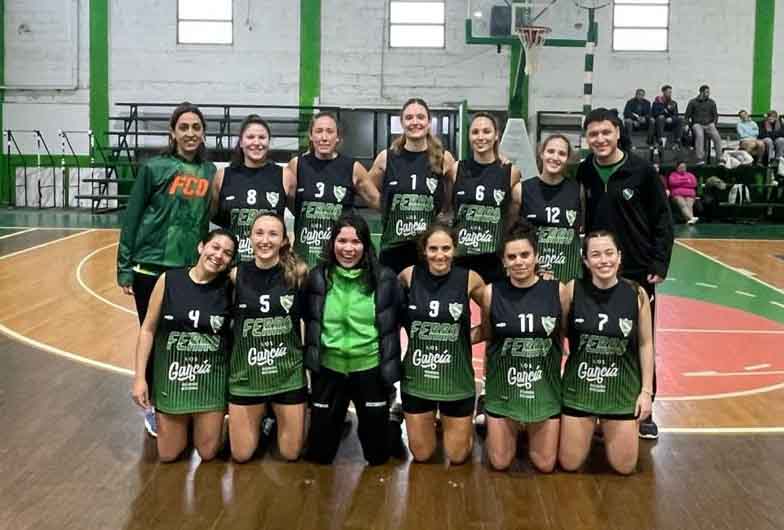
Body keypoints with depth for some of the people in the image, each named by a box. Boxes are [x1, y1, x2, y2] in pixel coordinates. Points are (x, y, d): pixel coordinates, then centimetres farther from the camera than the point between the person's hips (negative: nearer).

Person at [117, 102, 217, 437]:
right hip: (151, 267, -3)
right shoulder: (154, 168, -6)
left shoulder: (209, 172, 4)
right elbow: (131, 218, -4)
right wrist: (124, 267, -6)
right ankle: (155, 406, 22)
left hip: (191, 270, 3)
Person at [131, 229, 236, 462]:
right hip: (171, 375, 0)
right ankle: (184, 424, 41)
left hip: (211, 378, 0)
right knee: (168, 454, 10)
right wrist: (139, 377, -4)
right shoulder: (169, 279, -10)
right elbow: (148, 329, -4)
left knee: (208, 453, 9)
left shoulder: (229, 286, -8)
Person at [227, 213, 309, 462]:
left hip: (288, 372, 0)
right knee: (241, 455, 10)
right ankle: (261, 421, 40)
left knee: (291, 453, 10)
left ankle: (275, 418, 41)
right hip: (246, 373, 1)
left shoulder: (298, 273, -9)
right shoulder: (236, 275, -7)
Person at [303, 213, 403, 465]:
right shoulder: (317, 277, -4)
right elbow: (308, 321, 9)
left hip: (370, 368, -1)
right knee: (320, 451, 14)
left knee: (377, 454, 14)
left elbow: (395, 324, 1)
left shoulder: (384, 278, -8)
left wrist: (390, 368, 1)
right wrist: (311, 356, 9)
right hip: (328, 368, 1)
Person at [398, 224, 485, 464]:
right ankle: (431, 422, 44)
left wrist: (472, 334, -6)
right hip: (416, 377, 1)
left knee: (457, 456, 11)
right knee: (421, 455, 14)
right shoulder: (409, 275, -8)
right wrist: (412, 329, 1)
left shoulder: (470, 279, -10)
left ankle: (467, 424, 42)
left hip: (456, 379, -1)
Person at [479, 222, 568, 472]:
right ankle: (512, 430, 40)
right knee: (500, 463, 10)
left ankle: (528, 431, 41)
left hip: (545, 386, 0)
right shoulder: (492, 293, -12)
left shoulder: (557, 291, -12)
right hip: (503, 386, 0)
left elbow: (565, 335, 1)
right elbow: (486, 336, 3)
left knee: (545, 465, 10)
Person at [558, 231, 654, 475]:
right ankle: (590, 431, 39)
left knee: (624, 467, 8)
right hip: (579, 386, 0)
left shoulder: (637, 294, -11)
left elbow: (645, 344, -1)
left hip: (622, 388, 1)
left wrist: (646, 390, -1)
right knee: (569, 464, 7)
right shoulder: (572, 290, -14)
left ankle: (605, 431, 39)